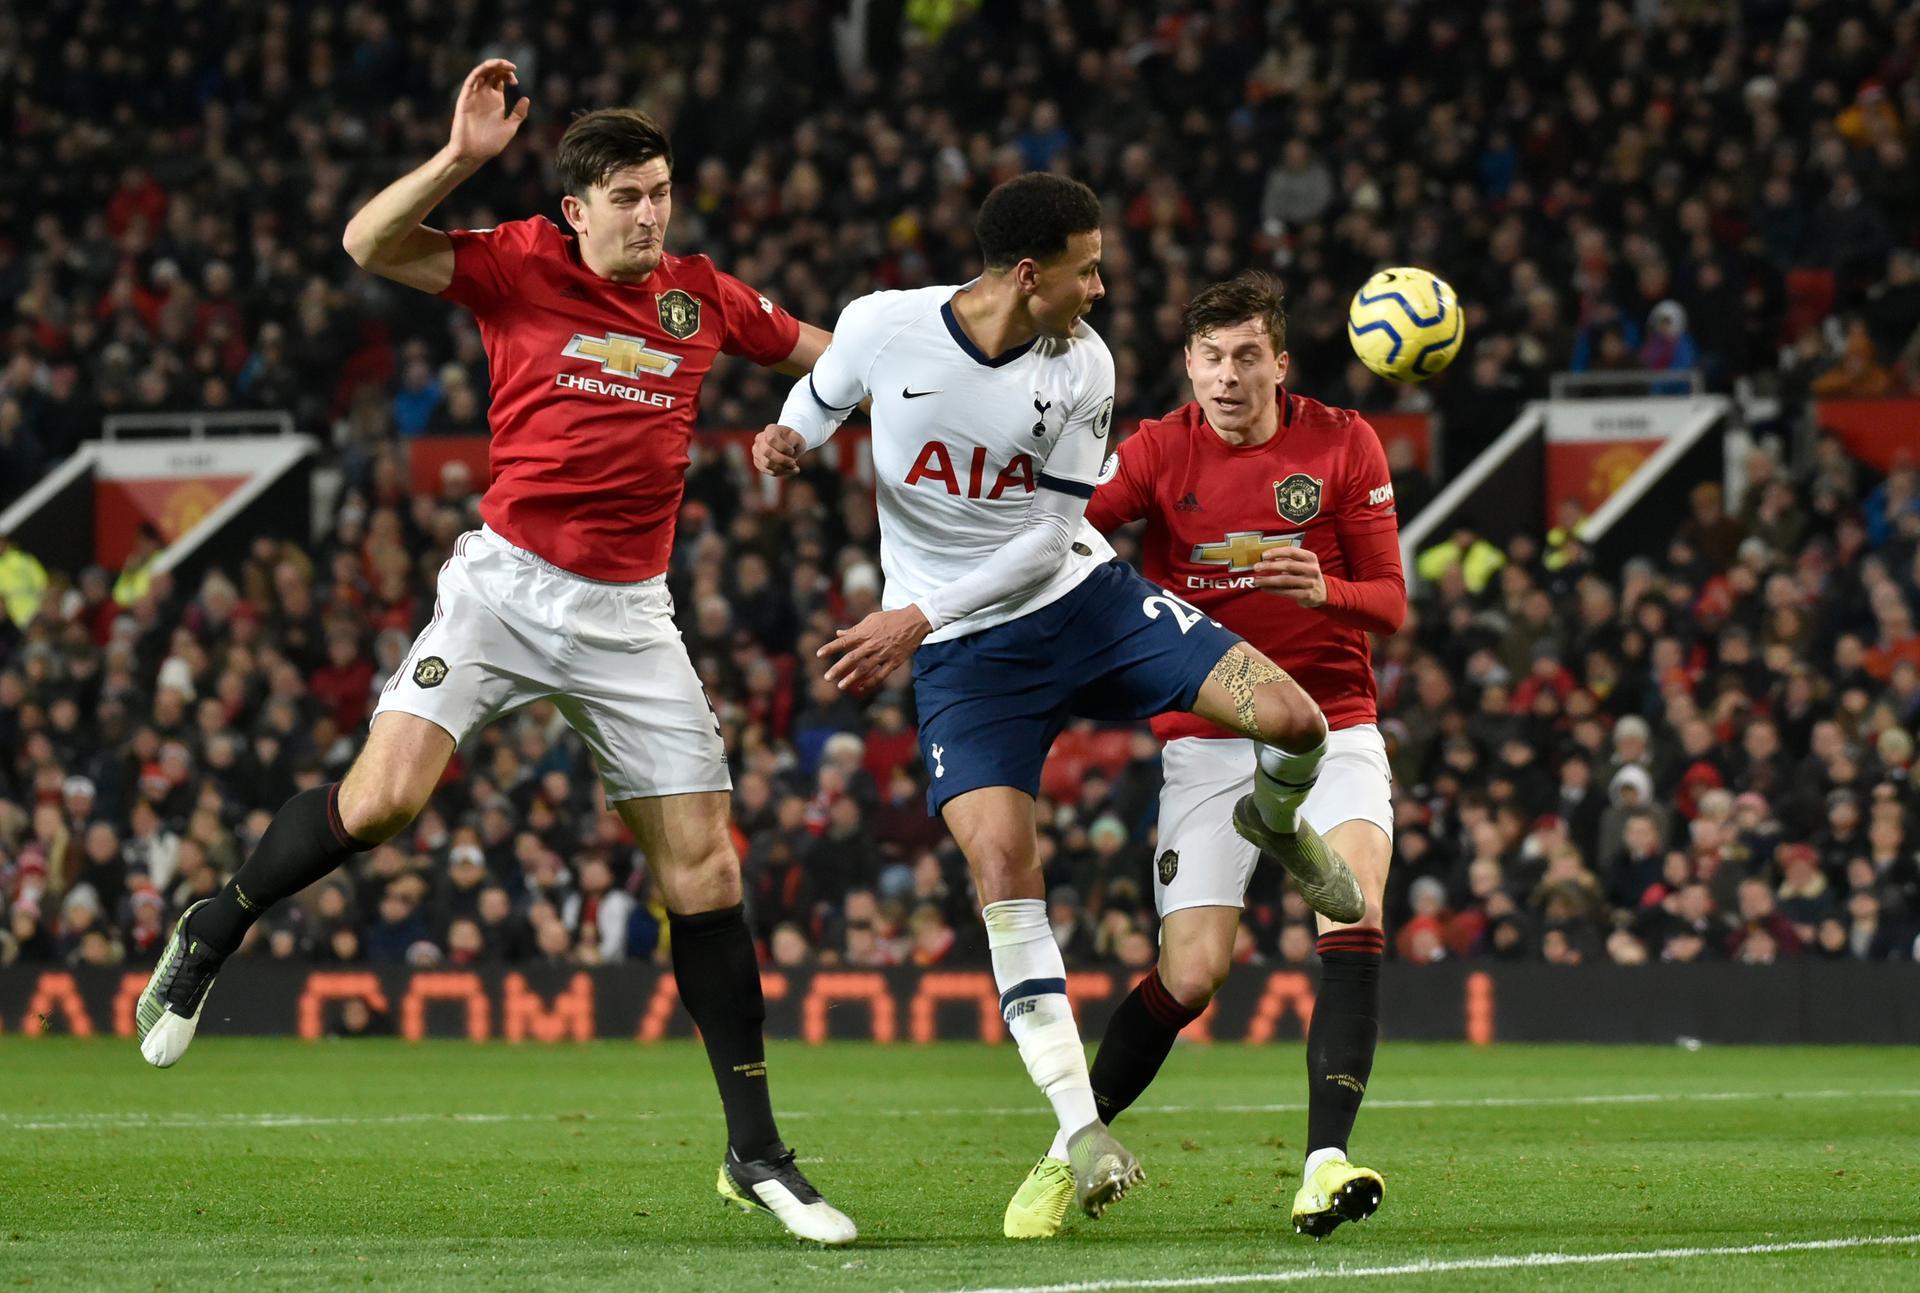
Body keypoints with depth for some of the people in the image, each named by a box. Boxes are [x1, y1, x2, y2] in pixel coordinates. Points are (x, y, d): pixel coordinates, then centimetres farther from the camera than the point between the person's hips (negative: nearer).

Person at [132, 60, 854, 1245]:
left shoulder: (700, 296, 8)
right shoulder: (521, 267, -3)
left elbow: (812, 348, 26)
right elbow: (370, 244, -15)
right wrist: (462, 157, -26)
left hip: (630, 615, 3)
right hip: (506, 586, -3)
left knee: (706, 868, -2)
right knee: (386, 793, -21)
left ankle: (756, 1151, 5)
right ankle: (218, 929, 8)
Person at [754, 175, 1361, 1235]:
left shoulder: (1082, 367, -10)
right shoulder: (882, 326, -13)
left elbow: (1049, 537, -10)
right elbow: (822, 396, 11)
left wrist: (920, 619, -19)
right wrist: (786, 442, -12)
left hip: (1082, 600, 1)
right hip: (964, 657, -1)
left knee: (1291, 719, -16)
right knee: (1000, 863, -21)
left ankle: (1273, 821, 24)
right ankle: (1082, 1130, -16)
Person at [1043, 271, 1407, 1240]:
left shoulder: (1343, 444, 0)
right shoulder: (1161, 450, -2)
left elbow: (1389, 602, 0)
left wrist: (1325, 589, -22)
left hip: (1330, 724, 0)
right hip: (1205, 736, 0)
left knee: (1354, 902, -26)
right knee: (1192, 972, -9)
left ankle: (1326, 1163, -31)